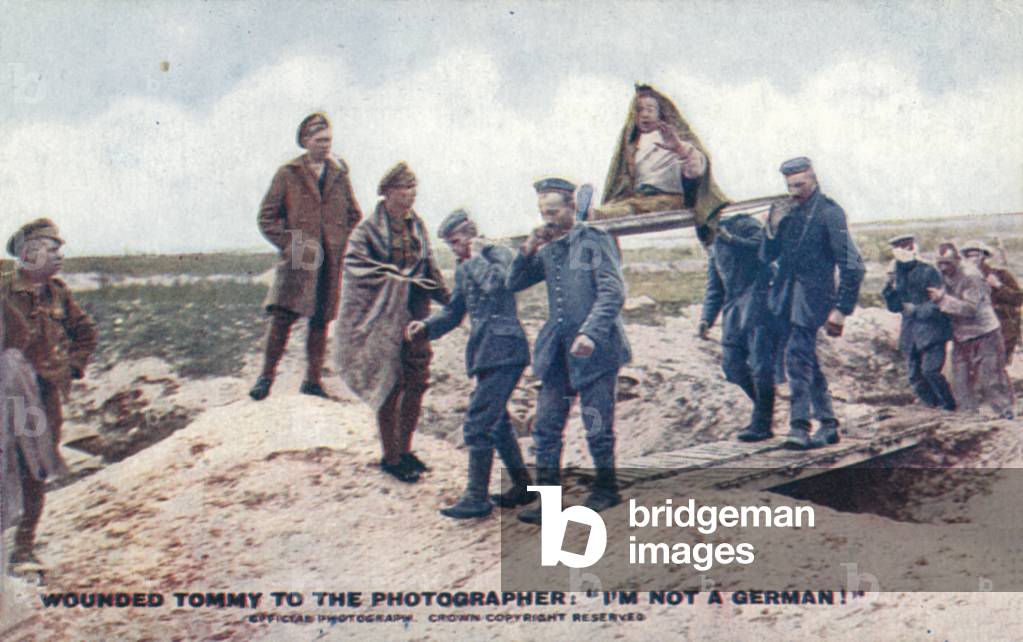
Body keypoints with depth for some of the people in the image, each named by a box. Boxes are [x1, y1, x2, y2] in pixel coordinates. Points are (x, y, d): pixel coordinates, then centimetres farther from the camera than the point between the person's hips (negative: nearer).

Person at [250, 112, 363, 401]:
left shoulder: (339, 174, 11)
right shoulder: (288, 174, 3)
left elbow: (354, 215, 20)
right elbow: (267, 217, 4)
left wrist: (344, 245, 7)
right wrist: (288, 244, -7)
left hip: (331, 260, 3)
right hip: (298, 259, -3)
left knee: (321, 321, 6)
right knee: (282, 315, -14)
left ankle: (313, 380, 16)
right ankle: (267, 375, -2)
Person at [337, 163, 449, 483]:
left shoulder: (417, 226, 11)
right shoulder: (368, 230, -9)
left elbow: (428, 268, 17)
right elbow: (356, 267, -17)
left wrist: (446, 298, 13)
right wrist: (394, 281, -22)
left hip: (415, 315, 6)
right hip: (383, 318, -6)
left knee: (417, 382, 8)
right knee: (390, 387, -1)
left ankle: (404, 449, 24)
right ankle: (390, 457, 11)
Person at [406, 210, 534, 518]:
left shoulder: (499, 255, -5)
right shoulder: (463, 269, 19)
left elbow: (495, 283, -26)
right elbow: (454, 311, 23)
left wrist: (477, 257, -10)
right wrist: (427, 326, 6)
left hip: (503, 349, -9)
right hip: (486, 351, 9)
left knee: (478, 423, -12)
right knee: (497, 422, 15)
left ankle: (477, 498, -7)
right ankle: (522, 485, 27)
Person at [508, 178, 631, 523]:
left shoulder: (594, 241, -5)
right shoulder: (547, 249, 14)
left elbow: (613, 292, -13)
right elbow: (513, 284, 17)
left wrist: (590, 333, -23)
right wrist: (528, 250, 1)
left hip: (594, 350, -6)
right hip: (557, 351, 6)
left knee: (597, 427, 2)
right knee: (546, 427, 4)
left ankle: (606, 488, 21)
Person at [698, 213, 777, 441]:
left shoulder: (744, 225, -2)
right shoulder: (714, 245, 20)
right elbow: (715, 287, 22)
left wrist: (731, 238, -25)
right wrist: (706, 319, 12)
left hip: (758, 305, -8)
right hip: (733, 310, 8)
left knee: (760, 364, -9)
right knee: (732, 364, 5)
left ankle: (762, 423, -1)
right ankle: (763, 410, 22)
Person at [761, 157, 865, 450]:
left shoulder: (829, 213, -9)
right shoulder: (788, 214, 11)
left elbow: (852, 266, -11)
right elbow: (766, 257, 13)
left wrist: (841, 310, -14)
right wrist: (772, 230, -6)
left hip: (813, 296, -7)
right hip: (786, 296, 7)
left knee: (797, 356, -18)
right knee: (807, 360, 12)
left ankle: (799, 428, -19)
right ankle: (828, 424, 22)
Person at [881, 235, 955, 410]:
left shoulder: (928, 272, -5)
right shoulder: (897, 275, 10)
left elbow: (938, 302, -9)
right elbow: (894, 307, 11)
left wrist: (917, 310, -14)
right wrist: (890, 290, -4)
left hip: (931, 329, -6)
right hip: (910, 333, 6)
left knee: (930, 371, -16)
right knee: (915, 376, 3)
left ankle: (949, 406, 1)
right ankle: (935, 408, 16)